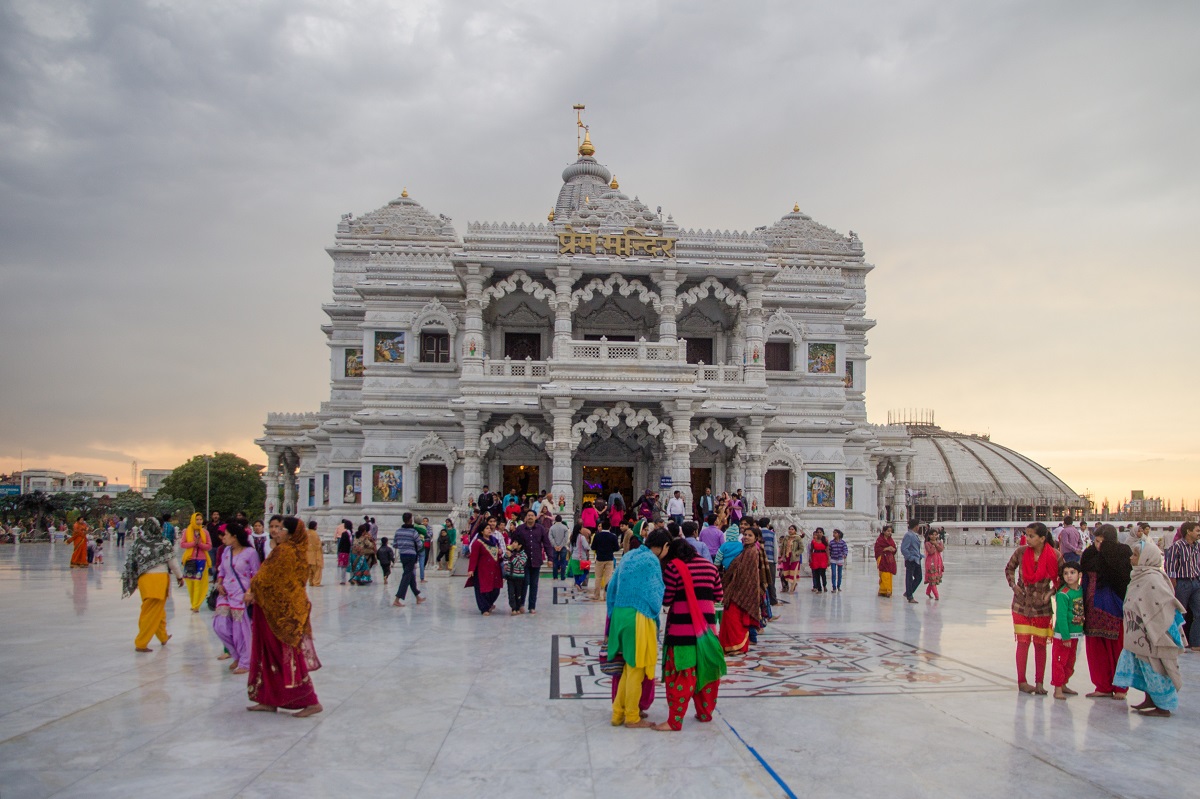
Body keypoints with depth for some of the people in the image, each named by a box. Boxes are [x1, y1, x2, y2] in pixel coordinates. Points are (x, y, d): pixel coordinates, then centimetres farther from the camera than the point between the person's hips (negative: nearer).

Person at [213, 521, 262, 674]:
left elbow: (256, 574, -5)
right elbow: (221, 571, 18)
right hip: (225, 594, 6)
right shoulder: (226, 551, 9)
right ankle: (237, 655, 20)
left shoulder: (250, 552, -8)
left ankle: (245, 663, 13)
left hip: (242, 595, -6)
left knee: (240, 630, -2)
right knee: (220, 626, -1)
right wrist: (219, 583, 0)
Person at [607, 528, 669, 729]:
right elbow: (655, 593, -11)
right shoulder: (652, 560, -10)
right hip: (638, 617, -8)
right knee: (636, 668, 4)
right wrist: (656, 611, 7)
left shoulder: (628, 556, 14)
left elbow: (613, 587, 16)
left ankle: (618, 714, 22)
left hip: (619, 614, 8)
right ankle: (632, 717, 13)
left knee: (629, 666, 17)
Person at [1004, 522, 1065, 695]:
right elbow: (1009, 569, 9)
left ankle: (1039, 682, 18)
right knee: (1023, 642, 3)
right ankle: (1022, 681, 12)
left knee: (1040, 644, 7)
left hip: (1042, 607, 0)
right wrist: (1013, 584, -5)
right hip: (1021, 605, 0)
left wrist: (1051, 592, -9)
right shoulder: (1021, 552, -9)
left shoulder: (1055, 556, -12)